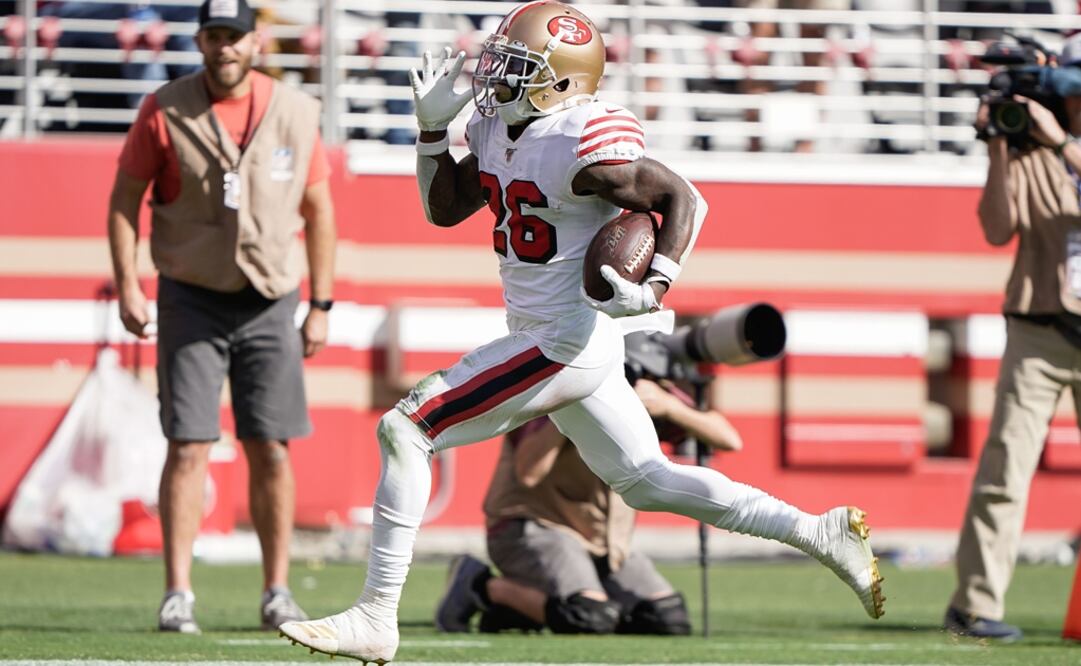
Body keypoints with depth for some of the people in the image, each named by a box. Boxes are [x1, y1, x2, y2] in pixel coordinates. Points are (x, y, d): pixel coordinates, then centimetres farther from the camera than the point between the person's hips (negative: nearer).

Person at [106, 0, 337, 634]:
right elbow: (125, 197, 2)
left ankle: (278, 590, 10)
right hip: (191, 300, -2)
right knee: (189, 447, -7)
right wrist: (128, 285, -8)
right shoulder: (165, 112, -4)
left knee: (271, 449, 2)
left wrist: (320, 307, 6)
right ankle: (178, 593, -5)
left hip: (270, 303, 2)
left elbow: (319, 211, 8)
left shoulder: (296, 114, 1)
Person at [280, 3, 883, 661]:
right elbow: (444, 209, 17)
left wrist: (656, 287, -29)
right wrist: (433, 126, 6)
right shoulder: (498, 130, 7)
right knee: (647, 481, 18)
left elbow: (684, 198, -19)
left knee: (405, 430, -10)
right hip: (548, 337, 10)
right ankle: (820, 532, 21)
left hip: (569, 342, -10)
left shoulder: (583, 145, -21)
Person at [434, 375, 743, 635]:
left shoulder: (652, 392, -4)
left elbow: (729, 440, -14)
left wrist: (669, 406, -30)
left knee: (671, 623, -8)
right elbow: (528, 473, -31)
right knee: (590, 621, -30)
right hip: (531, 526, -7)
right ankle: (481, 585, -5)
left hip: (605, 541, 7)